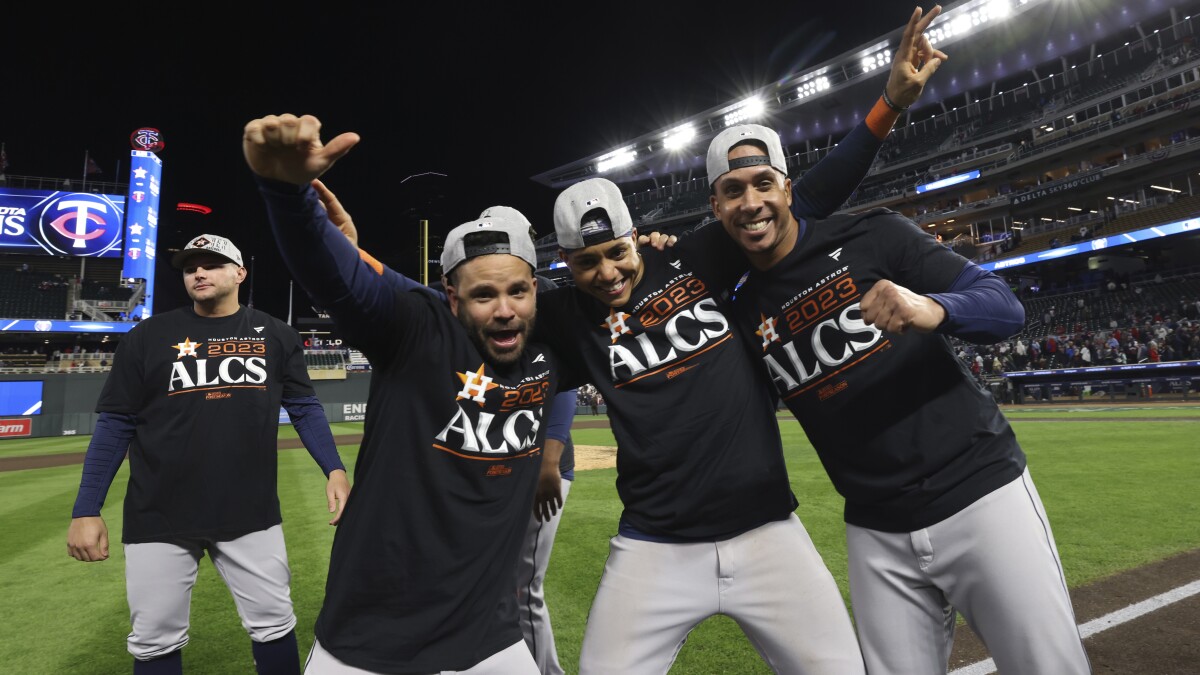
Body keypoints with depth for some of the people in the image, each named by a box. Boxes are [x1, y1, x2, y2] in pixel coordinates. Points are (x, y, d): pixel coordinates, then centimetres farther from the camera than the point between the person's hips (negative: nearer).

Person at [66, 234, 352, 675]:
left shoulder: (276, 336, 4)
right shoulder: (149, 336, 2)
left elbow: (305, 409, 5)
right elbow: (115, 425, 3)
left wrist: (334, 470, -7)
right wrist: (86, 510, -1)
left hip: (252, 514, 0)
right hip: (158, 521, 0)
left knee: (274, 625, 8)